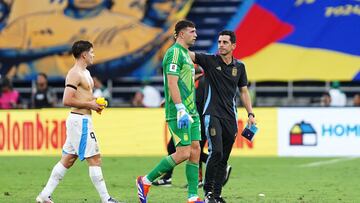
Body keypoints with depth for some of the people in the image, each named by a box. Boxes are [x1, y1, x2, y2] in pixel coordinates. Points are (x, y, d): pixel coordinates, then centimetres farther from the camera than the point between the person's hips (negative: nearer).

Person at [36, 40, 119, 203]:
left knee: (68, 160, 11)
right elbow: (67, 100, -23)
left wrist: (94, 102, 12)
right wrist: (89, 104, -17)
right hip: (80, 120, -10)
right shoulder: (75, 74, -15)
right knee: (94, 159, -7)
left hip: (81, 120, 10)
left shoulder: (85, 72, 17)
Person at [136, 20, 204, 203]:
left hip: (190, 112, 10)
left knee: (195, 150, 4)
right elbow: (172, 83, -20)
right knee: (183, 153, -12)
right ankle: (146, 181, -1)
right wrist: (181, 109, -26)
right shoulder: (174, 52, -12)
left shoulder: (185, 53, 19)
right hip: (179, 113, -10)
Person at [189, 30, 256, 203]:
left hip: (230, 117, 4)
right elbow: (188, 54, -15)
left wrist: (250, 114, 10)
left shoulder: (239, 66, 9)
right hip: (212, 114, -4)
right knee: (216, 151, -18)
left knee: (224, 158, 5)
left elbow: (244, 91, 17)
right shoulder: (210, 61, -3)